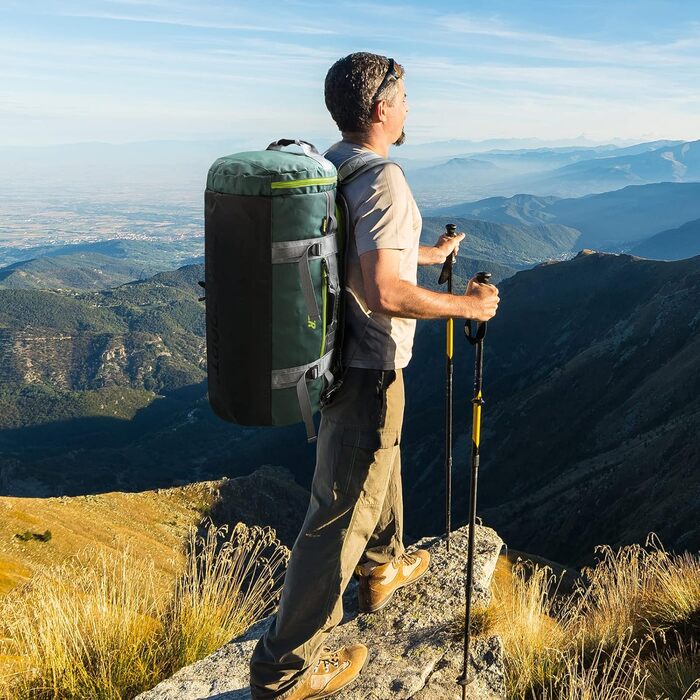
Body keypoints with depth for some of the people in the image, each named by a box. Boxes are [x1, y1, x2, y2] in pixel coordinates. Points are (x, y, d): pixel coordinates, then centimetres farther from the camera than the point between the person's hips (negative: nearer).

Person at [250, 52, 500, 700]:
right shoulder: (383, 181, -21)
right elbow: (385, 293, -29)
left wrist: (432, 252, 34)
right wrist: (467, 304, -15)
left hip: (339, 351, 10)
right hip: (368, 368, -10)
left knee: (380, 461, 30)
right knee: (344, 509, -1)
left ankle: (383, 567, 53)